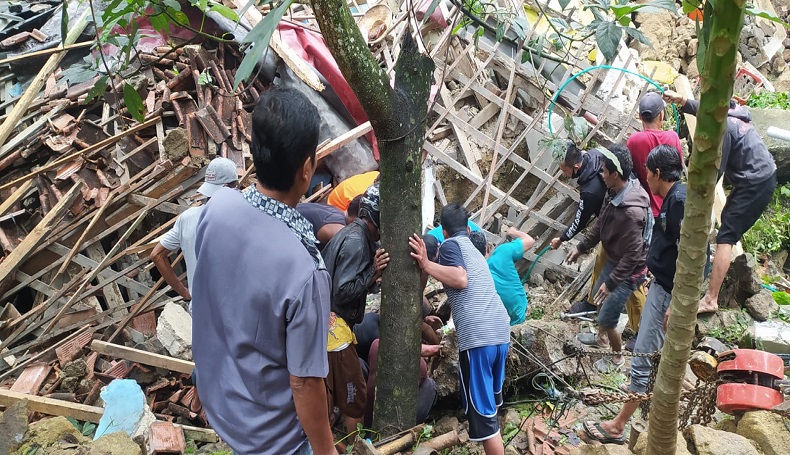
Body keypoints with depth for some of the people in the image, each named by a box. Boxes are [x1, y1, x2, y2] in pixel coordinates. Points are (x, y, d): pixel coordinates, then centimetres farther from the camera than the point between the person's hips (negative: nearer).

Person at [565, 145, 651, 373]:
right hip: (613, 260, 9)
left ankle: (617, 357, 32)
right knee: (598, 298, 29)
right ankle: (601, 337, 54)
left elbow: (633, 255, -31)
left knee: (606, 318, 4)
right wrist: (580, 247, 13)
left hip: (628, 271, -9)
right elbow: (601, 223, 8)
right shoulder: (616, 192, -8)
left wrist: (611, 282, -26)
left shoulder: (632, 211, -37)